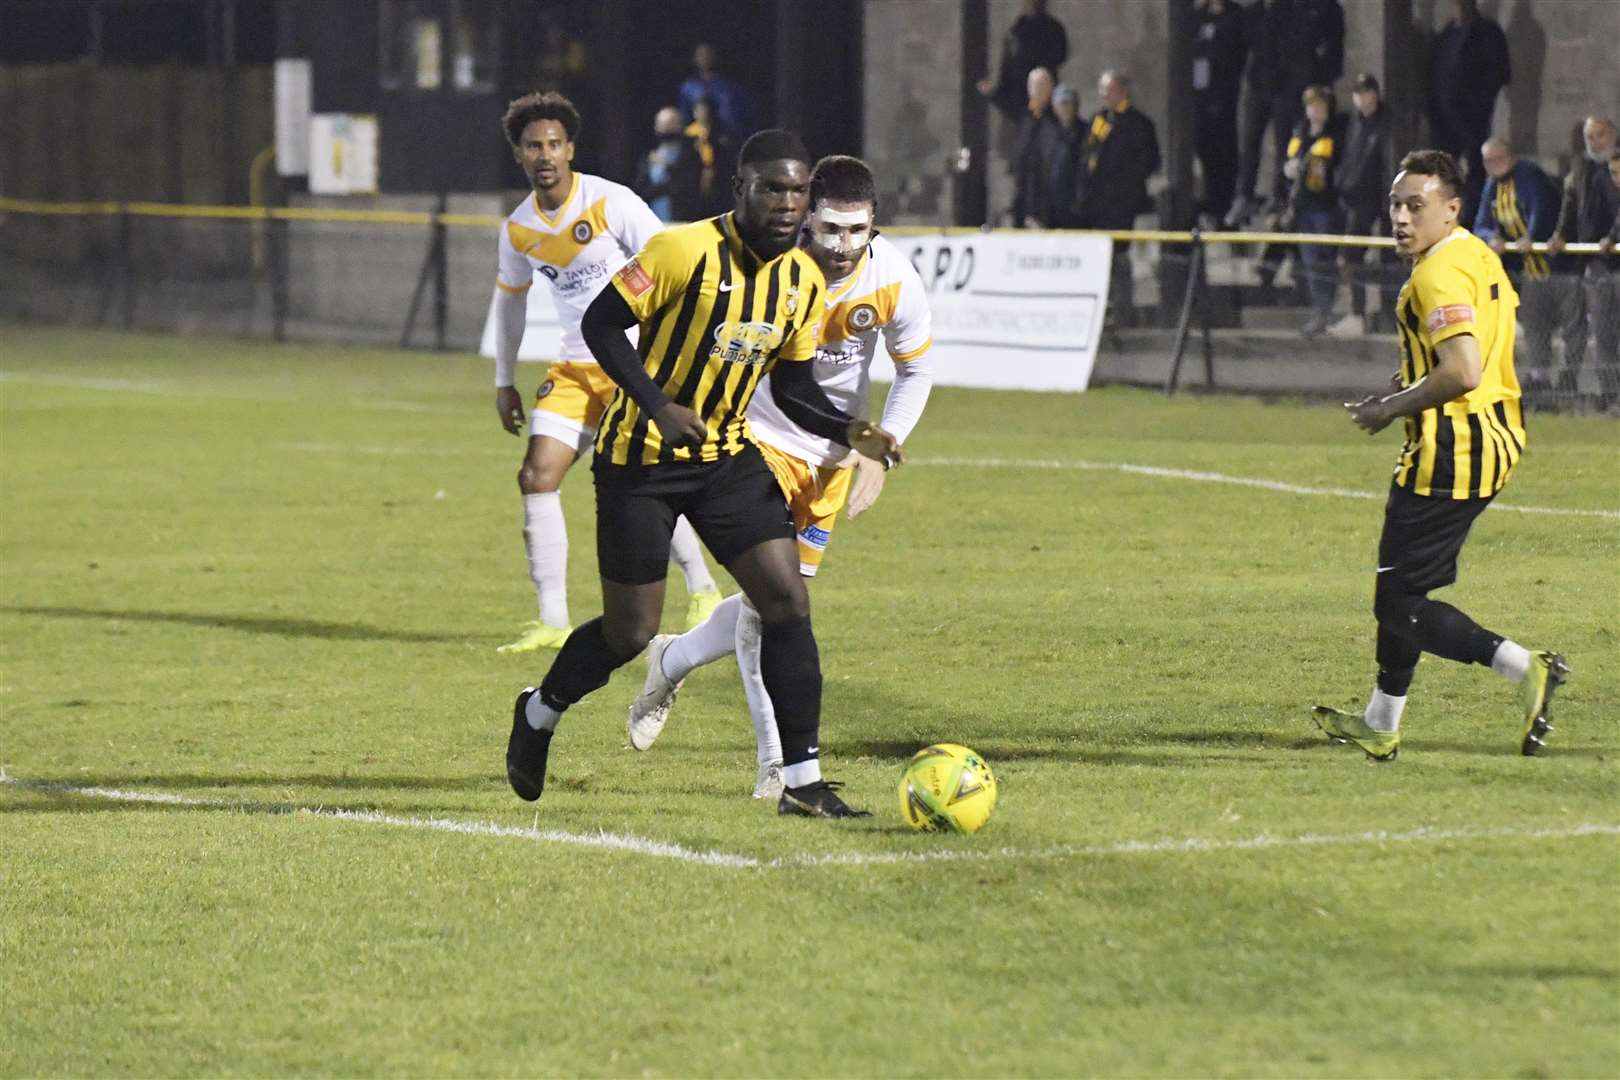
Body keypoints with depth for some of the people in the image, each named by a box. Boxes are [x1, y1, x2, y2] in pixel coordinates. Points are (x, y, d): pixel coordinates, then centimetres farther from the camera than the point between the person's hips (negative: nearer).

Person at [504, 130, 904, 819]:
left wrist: (849, 432, -8)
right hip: (642, 459, -5)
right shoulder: (686, 251, -18)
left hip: (728, 457, 5)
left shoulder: (805, 283, 2)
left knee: (786, 598, -10)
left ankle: (802, 781, -7)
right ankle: (538, 714, 31)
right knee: (631, 631, 1)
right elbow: (600, 323, -14)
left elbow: (791, 387, 11)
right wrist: (657, 405, -26)